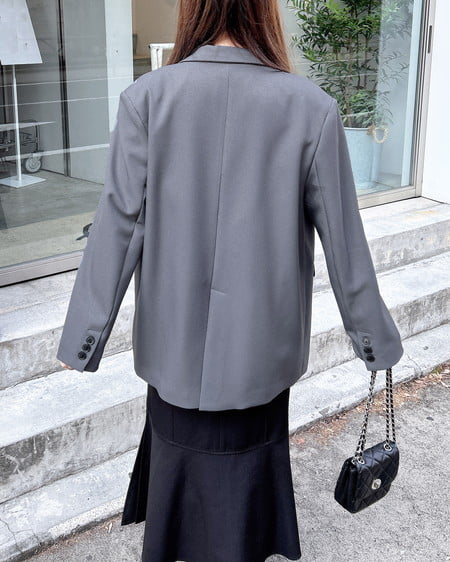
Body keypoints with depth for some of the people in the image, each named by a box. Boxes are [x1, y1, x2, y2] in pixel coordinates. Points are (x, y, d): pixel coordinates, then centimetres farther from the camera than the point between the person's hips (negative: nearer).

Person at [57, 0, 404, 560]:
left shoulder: (147, 97, -13)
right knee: (242, 466, 20)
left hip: (175, 341, 1)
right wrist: (374, 336, 6)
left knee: (180, 461, 22)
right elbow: (343, 239, -8)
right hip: (260, 346, 0)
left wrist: (82, 338, -1)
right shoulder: (311, 108, -12)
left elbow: (119, 225, -11)